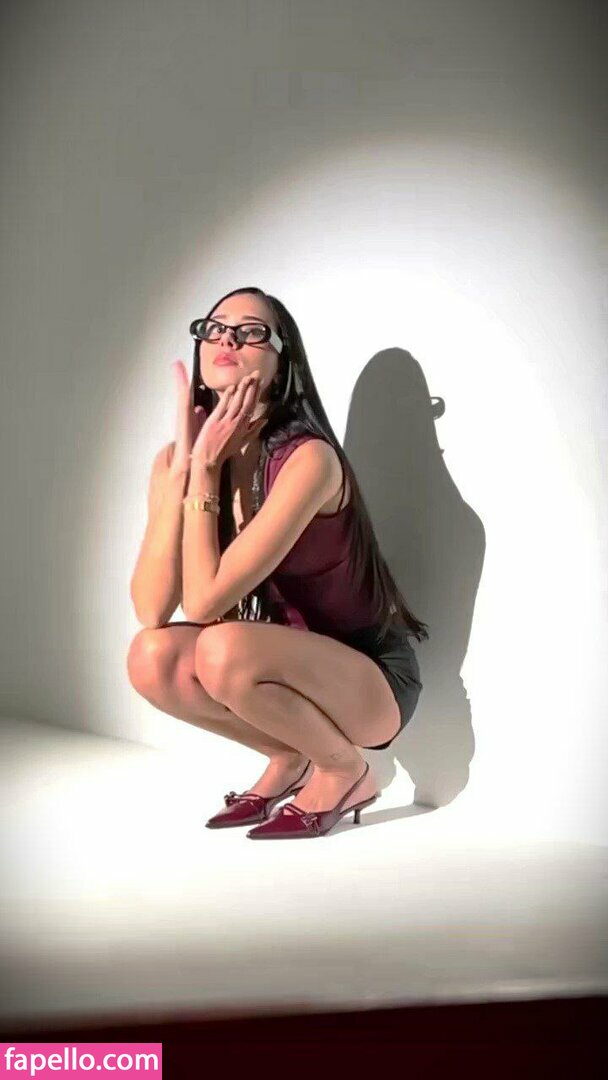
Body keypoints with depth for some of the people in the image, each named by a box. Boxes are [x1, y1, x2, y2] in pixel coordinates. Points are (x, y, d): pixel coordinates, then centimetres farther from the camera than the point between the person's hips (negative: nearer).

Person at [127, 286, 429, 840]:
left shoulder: (308, 458, -25)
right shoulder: (177, 460, -6)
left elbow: (204, 602, -28)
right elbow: (152, 611, -19)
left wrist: (204, 469, -23)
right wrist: (183, 464, -22)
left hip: (372, 676, -6)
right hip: (286, 667, 6)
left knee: (225, 649, -32)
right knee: (152, 657, -19)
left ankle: (345, 771, -2)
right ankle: (289, 757, 8)